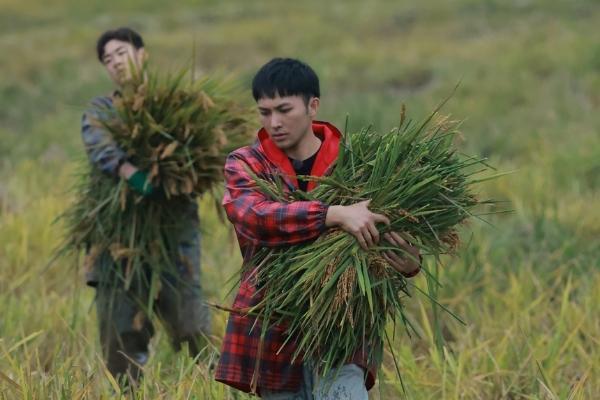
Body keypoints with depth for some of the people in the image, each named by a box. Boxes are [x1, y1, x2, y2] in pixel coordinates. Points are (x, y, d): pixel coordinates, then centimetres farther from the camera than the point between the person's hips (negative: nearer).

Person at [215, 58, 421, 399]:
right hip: (271, 331, 1)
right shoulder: (245, 165, 1)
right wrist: (334, 215, -34)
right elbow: (254, 217, -21)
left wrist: (409, 263, -25)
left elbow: (389, 235, 0)